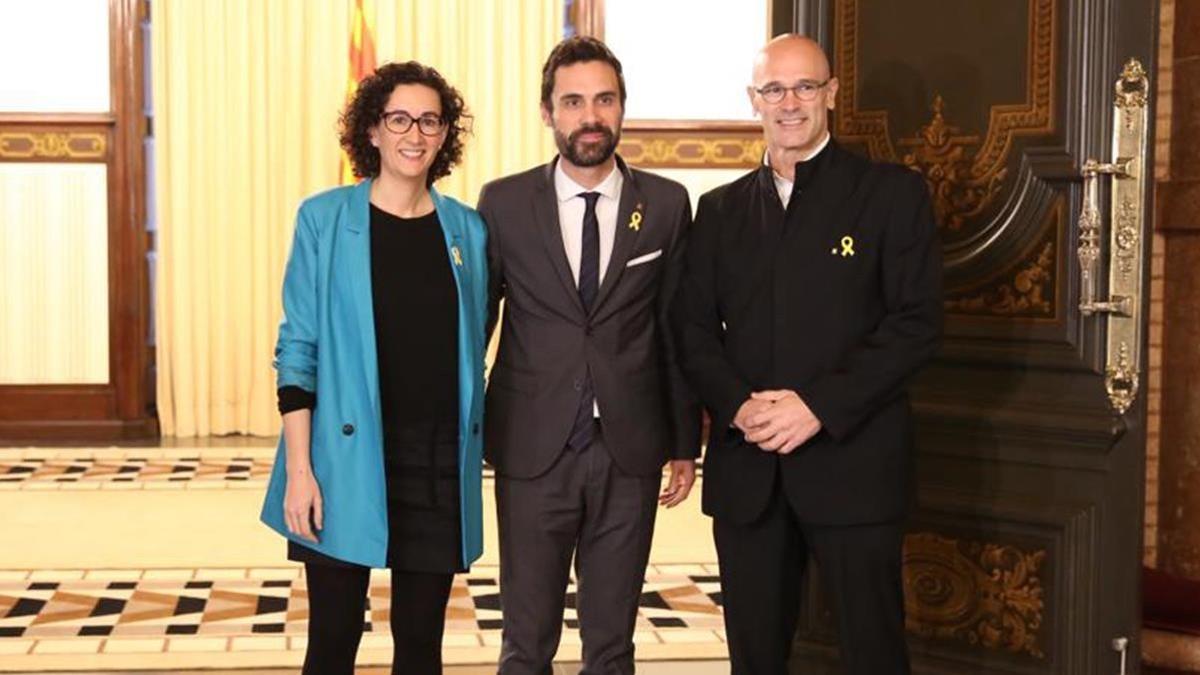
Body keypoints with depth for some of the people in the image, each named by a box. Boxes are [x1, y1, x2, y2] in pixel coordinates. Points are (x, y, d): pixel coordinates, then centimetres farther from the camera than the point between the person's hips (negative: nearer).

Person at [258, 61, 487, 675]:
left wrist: (474, 453, 9)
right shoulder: (324, 219, -1)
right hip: (347, 462, -2)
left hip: (440, 463, 3)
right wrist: (298, 468, -10)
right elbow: (297, 347, -3)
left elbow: (473, 349, 13)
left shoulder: (467, 230, 8)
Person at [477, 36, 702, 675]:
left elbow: (678, 328, 6)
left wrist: (685, 442, 8)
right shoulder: (503, 203, -1)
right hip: (532, 450, -1)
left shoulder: (666, 204, 2)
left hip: (629, 452, 1)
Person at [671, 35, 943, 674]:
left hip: (852, 461, -3)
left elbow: (917, 321, -6)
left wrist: (821, 405, -15)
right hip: (745, 467, 4)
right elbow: (693, 327, 10)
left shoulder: (893, 192, 2)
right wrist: (737, 405, -10)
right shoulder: (721, 209, 14)